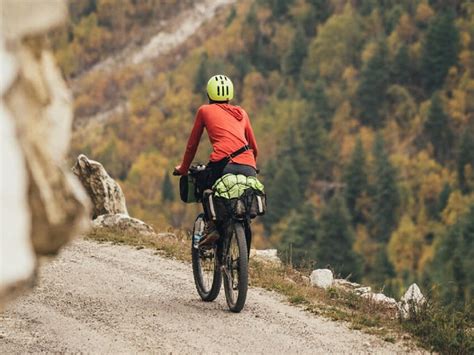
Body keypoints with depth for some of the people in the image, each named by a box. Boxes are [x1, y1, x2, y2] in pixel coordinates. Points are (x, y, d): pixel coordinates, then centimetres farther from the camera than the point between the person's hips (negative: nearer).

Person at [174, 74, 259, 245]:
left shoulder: (205, 111, 18)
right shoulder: (241, 113, 27)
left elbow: (192, 144, 24)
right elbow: (254, 147, 31)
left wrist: (183, 168, 38)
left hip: (222, 164, -3)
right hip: (248, 169, 3)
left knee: (203, 185, 26)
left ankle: (211, 225, 7)